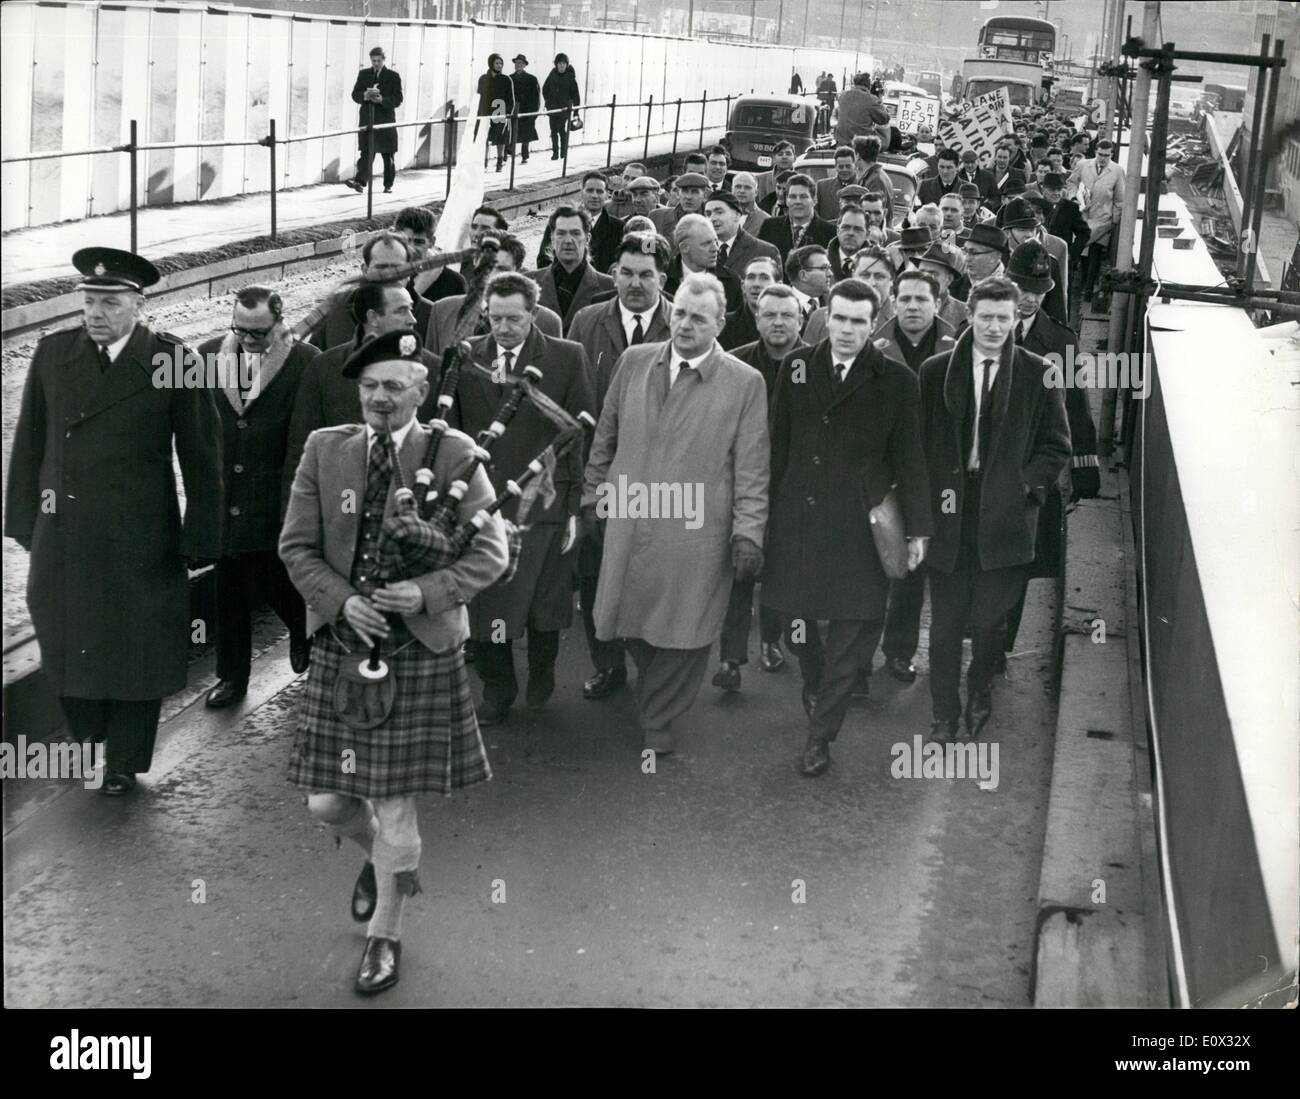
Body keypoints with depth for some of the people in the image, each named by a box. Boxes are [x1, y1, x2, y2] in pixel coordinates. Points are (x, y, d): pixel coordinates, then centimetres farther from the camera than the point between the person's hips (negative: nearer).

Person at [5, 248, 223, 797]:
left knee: (136, 649, 9)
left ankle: (124, 763, 27)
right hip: (62, 535, 3)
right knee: (65, 641, 13)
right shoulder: (53, 353, 1)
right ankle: (88, 734, 37)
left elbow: (202, 459, -5)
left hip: (140, 539, -3)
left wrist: (198, 539, -6)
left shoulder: (174, 361, -9)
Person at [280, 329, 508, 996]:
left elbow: (491, 552, -6)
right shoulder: (324, 450, 2)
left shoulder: (453, 455, -6)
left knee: (395, 804, 1)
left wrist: (427, 593, -20)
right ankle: (381, 855, 43)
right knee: (325, 801, 8)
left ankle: (384, 934, 24)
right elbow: (296, 546, 4)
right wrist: (343, 600, -13)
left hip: (418, 648, -3)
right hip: (341, 642, 3)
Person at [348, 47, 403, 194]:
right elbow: (355, 95, 9)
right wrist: (365, 96, -13)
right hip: (367, 119, 2)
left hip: (385, 120, -2)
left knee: (388, 155, 6)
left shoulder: (393, 76, 3)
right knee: (366, 152, -8)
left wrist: (382, 100, -20)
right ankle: (360, 181, -18)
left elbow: (398, 99, -3)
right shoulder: (363, 74, 12)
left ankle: (388, 185, 16)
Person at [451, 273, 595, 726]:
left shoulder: (568, 358, -2)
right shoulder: (465, 357, 5)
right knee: (483, 603, 6)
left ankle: (541, 679, 34)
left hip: (542, 503, -2)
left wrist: (574, 505, -3)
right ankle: (497, 689, 26)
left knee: (542, 605, 8)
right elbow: (451, 431, 8)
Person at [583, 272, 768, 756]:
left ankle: (658, 719, 26)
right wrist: (591, 495, 13)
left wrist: (748, 532, -9)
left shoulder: (745, 382, -4)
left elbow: (752, 469, -4)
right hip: (628, 523, 3)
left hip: (696, 532, -3)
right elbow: (606, 436, 15)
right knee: (630, 625, 10)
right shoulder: (634, 362, 6)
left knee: (682, 634, 4)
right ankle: (655, 694, 38)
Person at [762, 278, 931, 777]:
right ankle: (817, 687, 38)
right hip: (796, 521, 2)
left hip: (858, 528, -2)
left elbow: (910, 460, 1)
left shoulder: (896, 381, 0)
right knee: (795, 619, 7)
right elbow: (777, 446, 10)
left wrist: (917, 528, -1)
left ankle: (820, 733, 10)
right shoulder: (796, 368, 6)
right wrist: (764, 510, 7)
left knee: (853, 628, -2)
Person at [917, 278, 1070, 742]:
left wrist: (1024, 485, -6)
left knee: (990, 620, 6)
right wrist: (933, 493, -2)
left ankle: (979, 695, 32)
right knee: (945, 620, 5)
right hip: (948, 512, 1)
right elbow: (919, 442, 7)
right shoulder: (935, 372, 3)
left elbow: (1056, 446, 6)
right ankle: (944, 716, 17)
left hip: (1004, 515, -1)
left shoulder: (1037, 374, 1)